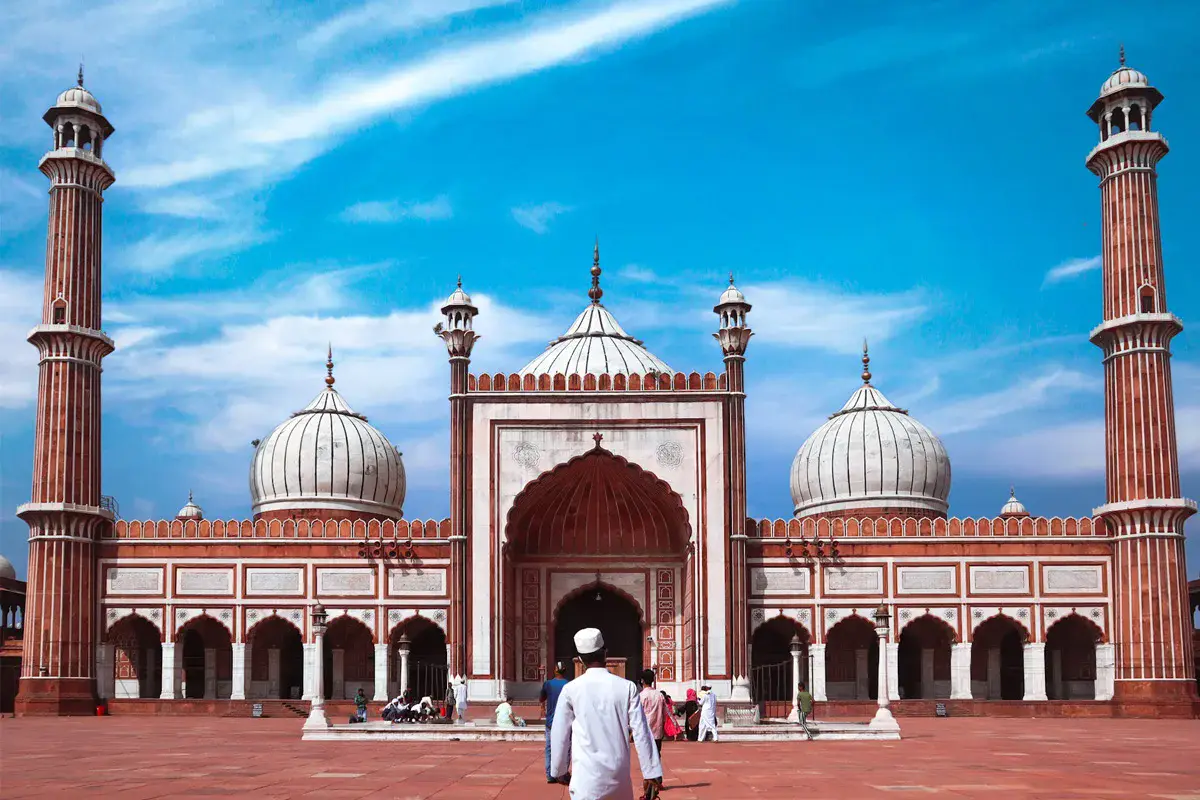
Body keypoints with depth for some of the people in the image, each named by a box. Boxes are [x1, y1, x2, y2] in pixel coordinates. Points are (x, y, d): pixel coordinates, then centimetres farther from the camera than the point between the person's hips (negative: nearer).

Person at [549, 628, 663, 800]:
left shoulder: (571, 690, -3)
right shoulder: (627, 687, -1)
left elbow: (560, 734, 4)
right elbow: (641, 733, -2)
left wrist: (560, 769, 18)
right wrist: (651, 773, 2)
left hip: (587, 776, -2)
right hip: (619, 773, 2)